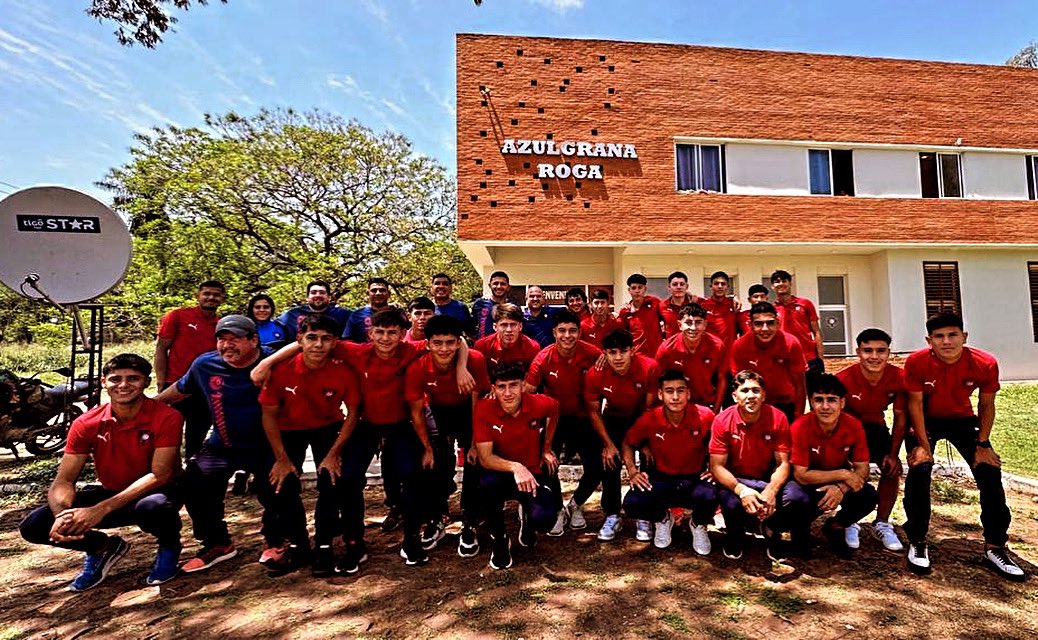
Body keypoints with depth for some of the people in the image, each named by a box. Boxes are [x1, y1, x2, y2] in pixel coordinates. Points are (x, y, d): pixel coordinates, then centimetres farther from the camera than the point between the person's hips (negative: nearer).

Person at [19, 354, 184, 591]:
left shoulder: (166, 418, -21)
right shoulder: (86, 424, -7)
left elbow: (159, 475, -25)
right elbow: (64, 480, -8)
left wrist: (100, 510, -32)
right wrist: (62, 515, -30)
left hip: (154, 493, -4)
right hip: (111, 494, 5)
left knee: (153, 507, -40)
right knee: (34, 525, -14)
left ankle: (169, 545, -3)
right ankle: (103, 548, 13)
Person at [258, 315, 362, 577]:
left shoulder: (343, 371, -27)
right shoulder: (281, 369, -27)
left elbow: (352, 412, -14)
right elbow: (269, 414, -13)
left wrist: (334, 453, -15)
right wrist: (282, 458, -12)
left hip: (328, 429, -1)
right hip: (289, 430, 1)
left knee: (331, 482, -12)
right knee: (283, 486, -4)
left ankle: (323, 546, 10)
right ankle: (298, 545, 19)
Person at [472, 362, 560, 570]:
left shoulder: (540, 404, -16)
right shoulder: (483, 409, -20)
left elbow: (554, 409, 10)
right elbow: (485, 458, -21)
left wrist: (547, 449, 12)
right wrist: (514, 467, -39)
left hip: (532, 474, 1)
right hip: (500, 474, -1)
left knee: (543, 520, -26)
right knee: (486, 483, -36)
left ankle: (526, 517, 18)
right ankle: (498, 541, -5)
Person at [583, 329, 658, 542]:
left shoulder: (649, 367, -28)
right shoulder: (596, 374, -24)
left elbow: (650, 407, -17)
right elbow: (594, 412, -11)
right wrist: (608, 444, -13)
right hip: (613, 421, 1)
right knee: (609, 462, -8)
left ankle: (645, 517, 6)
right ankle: (612, 516, 12)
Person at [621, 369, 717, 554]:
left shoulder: (704, 416, -16)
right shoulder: (649, 420, -15)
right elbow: (628, 444, 4)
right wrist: (632, 471, -8)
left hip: (694, 480, 0)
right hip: (660, 479, 0)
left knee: (709, 498, -34)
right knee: (632, 504, -26)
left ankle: (698, 525, 8)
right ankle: (663, 519, 14)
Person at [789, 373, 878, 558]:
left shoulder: (854, 425, -17)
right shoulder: (800, 427, -28)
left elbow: (862, 469, -12)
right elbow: (801, 475, -25)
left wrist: (841, 487, -31)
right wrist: (843, 474, -26)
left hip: (839, 483, 4)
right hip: (808, 483, -4)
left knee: (869, 496, -23)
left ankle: (835, 526, 10)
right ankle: (800, 530, 5)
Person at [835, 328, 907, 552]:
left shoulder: (898, 377, -19)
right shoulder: (844, 379, -31)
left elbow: (900, 418, -6)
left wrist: (893, 454, -8)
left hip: (875, 426, 4)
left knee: (892, 469, -8)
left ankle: (882, 524, 13)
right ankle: (849, 523, 5)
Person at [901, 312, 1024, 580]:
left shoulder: (985, 363, -20)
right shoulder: (916, 362, -26)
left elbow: (986, 405, -5)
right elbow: (915, 403, -17)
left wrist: (983, 444, -7)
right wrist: (923, 444, -18)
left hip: (963, 419, 3)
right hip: (925, 420, -3)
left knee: (990, 472, -7)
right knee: (919, 470, -19)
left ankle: (995, 547, 12)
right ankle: (917, 543, -5)